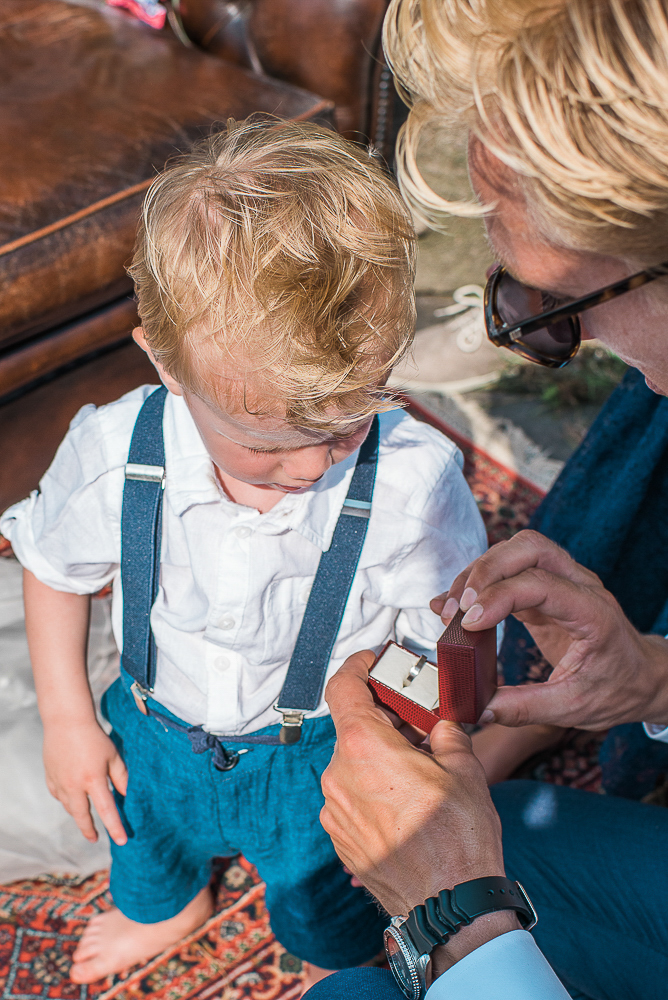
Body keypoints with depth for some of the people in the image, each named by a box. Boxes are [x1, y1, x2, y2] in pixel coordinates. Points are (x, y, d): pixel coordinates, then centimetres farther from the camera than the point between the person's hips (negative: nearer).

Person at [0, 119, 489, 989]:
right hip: (157, 734, 3)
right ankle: (170, 908, 74)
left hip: (320, 759, -2)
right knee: (146, 841, 36)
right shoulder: (113, 455, -30)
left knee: (325, 905, 27)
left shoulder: (412, 482, -36)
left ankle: (338, 964, 66)